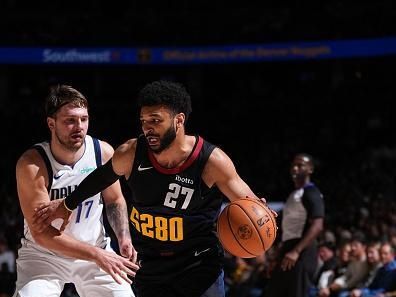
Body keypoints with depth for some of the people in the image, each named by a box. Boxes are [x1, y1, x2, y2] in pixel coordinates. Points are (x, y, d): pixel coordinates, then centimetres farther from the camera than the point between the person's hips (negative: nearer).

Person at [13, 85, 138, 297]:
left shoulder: (104, 153, -10)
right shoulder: (31, 165, -23)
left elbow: (114, 200, 9)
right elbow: (41, 232, -25)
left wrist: (124, 237, -10)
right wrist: (97, 255, -29)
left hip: (96, 248, 4)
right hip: (44, 254, -4)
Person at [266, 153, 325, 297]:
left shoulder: (311, 193, -9)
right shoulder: (294, 194, 21)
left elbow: (317, 226, -21)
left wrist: (296, 251, -29)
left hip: (302, 252, -10)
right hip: (288, 249, 10)